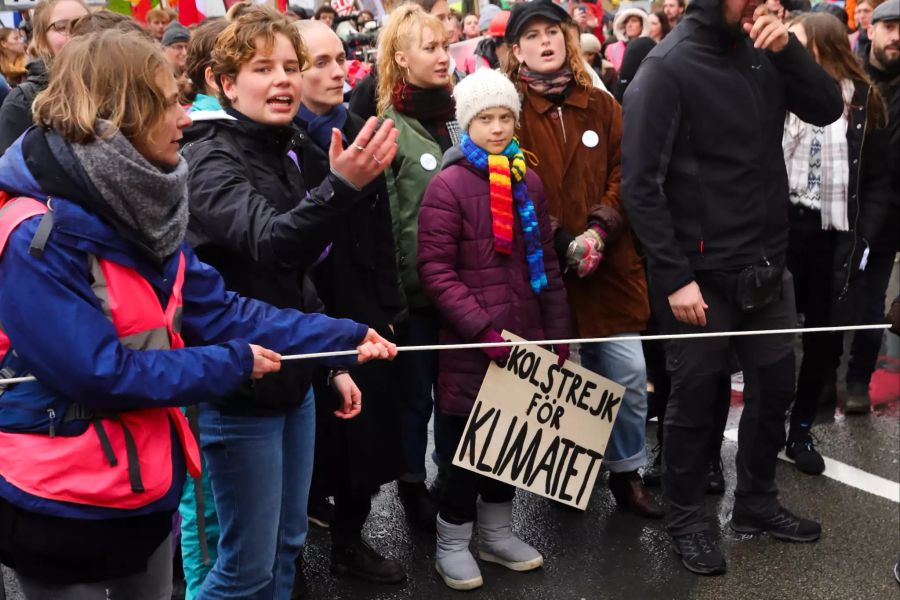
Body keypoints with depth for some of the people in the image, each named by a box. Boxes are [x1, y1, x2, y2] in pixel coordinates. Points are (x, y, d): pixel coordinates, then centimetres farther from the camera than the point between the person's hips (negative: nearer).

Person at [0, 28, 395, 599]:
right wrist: (234, 364, -17)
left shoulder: (136, 211, 3)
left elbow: (220, 310, 3)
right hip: (60, 500, -8)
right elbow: (96, 373, -25)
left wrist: (343, 337, -1)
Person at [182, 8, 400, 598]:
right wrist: (342, 183, -51)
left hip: (292, 380, 8)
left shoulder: (285, 156, 10)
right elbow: (271, 244, -36)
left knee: (288, 546, 17)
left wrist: (333, 362, 18)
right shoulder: (211, 163, -16)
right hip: (239, 389, -8)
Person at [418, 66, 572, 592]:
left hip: (525, 337, 6)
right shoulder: (449, 185, -10)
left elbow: (547, 262, 13)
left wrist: (559, 333, 10)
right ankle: (453, 542, 24)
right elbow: (436, 270, -14)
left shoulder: (528, 182, 9)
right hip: (473, 345, -5)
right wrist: (482, 328, -20)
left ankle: (497, 533, 34)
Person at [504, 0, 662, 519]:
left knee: (630, 374, 2)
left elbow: (624, 175, 5)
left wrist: (600, 230, -11)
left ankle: (626, 473, 20)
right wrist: (560, 242, -16)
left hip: (610, 264, 3)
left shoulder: (602, 106, 10)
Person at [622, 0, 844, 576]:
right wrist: (675, 276, -18)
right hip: (702, 272, -6)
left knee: (775, 385, 16)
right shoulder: (666, 68, -14)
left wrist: (790, 50, -10)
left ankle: (757, 501, 35)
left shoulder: (762, 52, 5)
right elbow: (640, 184, -16)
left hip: (767, 263, 6)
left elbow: (828, 108, 5)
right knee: (695, 397, 7)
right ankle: (686, 518, 25)